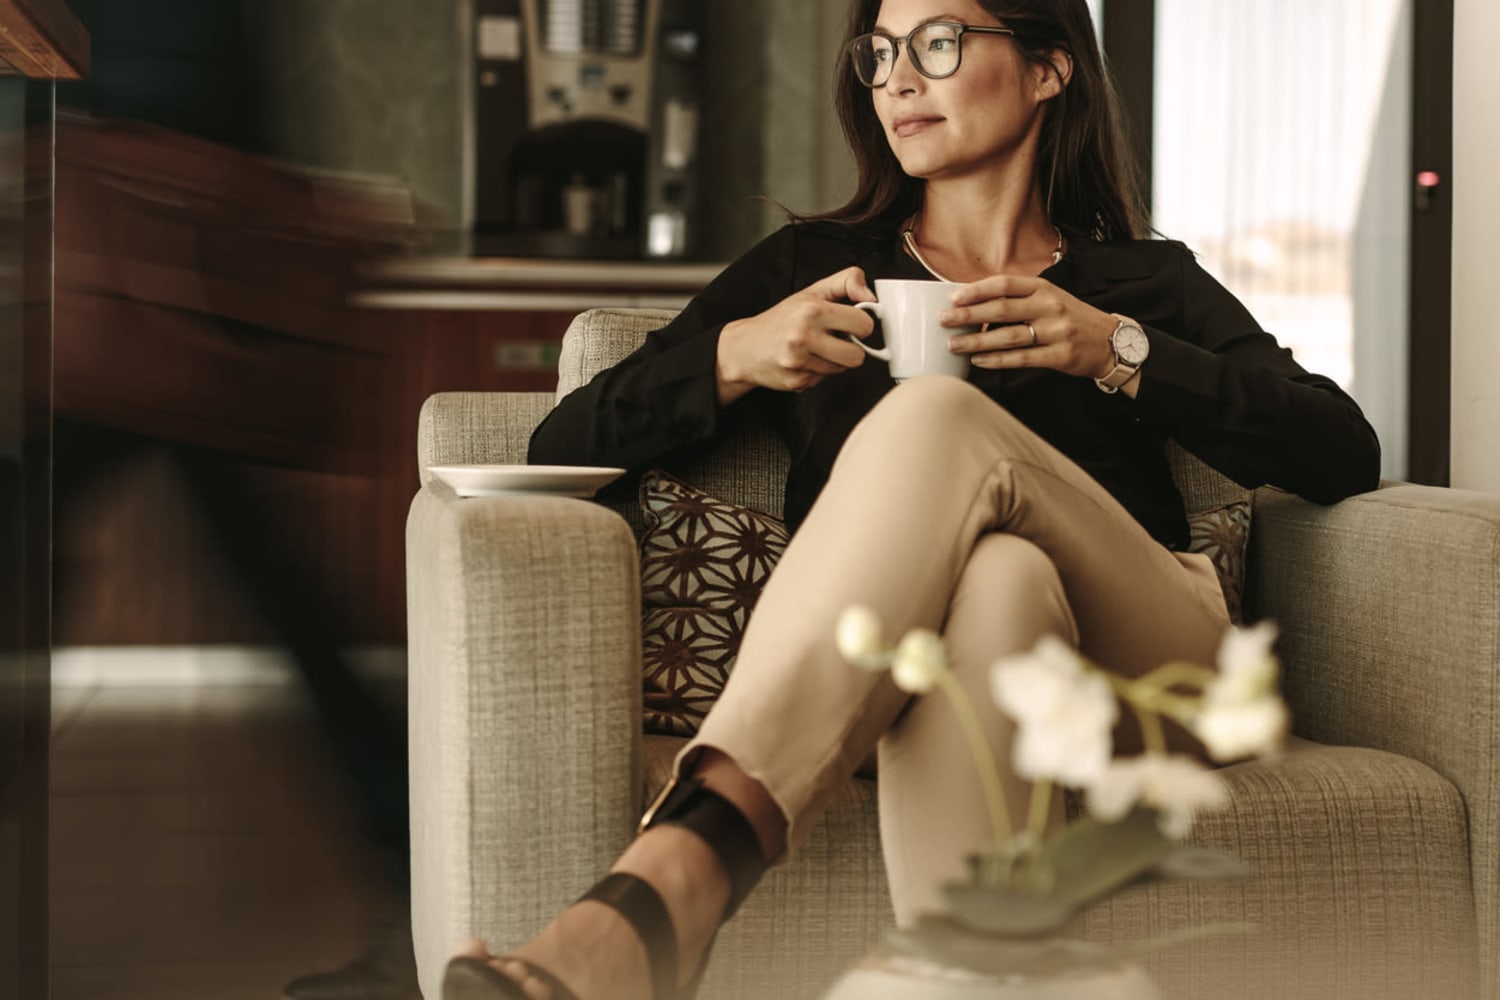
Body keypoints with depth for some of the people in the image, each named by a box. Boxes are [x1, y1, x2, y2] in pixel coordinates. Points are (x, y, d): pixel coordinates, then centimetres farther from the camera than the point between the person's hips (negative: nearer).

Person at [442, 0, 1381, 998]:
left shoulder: (1148, 280, 22)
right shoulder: (807, 266, 24)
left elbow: (1346, 456, 6)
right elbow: (561, 450, 16)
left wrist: (1119, 351, -4)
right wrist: (732, 356, -2)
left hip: (1140, 668, 0)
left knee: (937, 417, -31)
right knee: (996, 576, -37)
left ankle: (677, 868, -51)